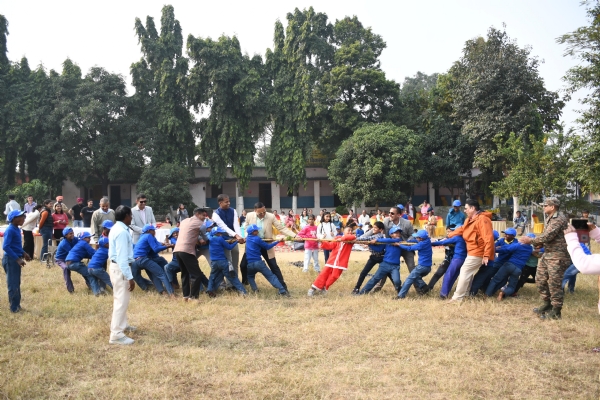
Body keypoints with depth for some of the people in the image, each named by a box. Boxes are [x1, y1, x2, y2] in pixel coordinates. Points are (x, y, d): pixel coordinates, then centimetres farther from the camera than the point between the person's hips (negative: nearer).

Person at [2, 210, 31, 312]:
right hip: (11, 259, -9)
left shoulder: (16, 229, 9)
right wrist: (17, 259, -26)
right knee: (13, 285, -1)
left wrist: (24, 253, 11)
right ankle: (14, 308, 7)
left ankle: (17, 305, 25)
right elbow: (5, 247, -26)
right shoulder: (10, 230, -19)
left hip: (16, 259, 9)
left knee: (17, 284, 16)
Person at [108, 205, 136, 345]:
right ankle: (116, 335, -2)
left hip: (116, 266, 11)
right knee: (122, 301, -6)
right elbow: (122, 257, -25)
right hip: (121, 268, -11)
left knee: (120, 298, 23)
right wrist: (130, 277, -25)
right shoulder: (122, 232, -22)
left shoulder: (116, 228, 10)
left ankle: (122, 325, 39)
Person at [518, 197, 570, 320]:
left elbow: (548, 236, -23)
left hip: (557, 257, -10)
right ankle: (547, 304, 29)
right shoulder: (549, 219, 15)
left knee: (554, 284, -4)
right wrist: (532, 241, 2)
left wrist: (531, 241, -12)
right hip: (547, 254, 10)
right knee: (540, 280, 15)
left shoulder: (559, 219, -18)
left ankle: (555, 312, 6)